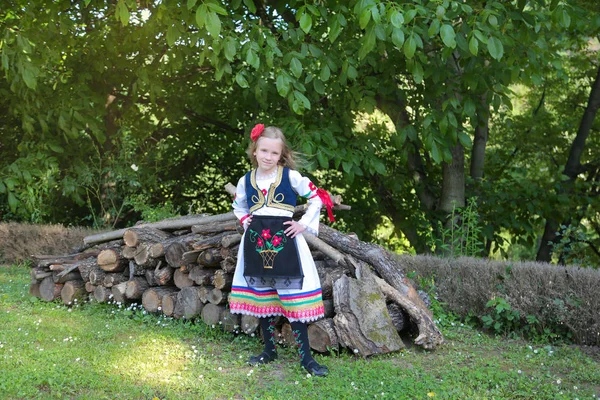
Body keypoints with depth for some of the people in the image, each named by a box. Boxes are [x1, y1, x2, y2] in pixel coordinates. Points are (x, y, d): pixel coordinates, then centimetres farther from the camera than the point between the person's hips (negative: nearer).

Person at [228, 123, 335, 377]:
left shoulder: (290, 176, -4)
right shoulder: (246, 181, 6)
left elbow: (317, 198, 3)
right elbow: (238, 206, 26)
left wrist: (303, 224, -4)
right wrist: (245, 221, 8)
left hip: (285, 241, -4)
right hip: (255, 242, 4)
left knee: (293, 298, -5)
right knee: (261, 297, 11)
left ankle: (305, 356, 0)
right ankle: (269, 350, 24)